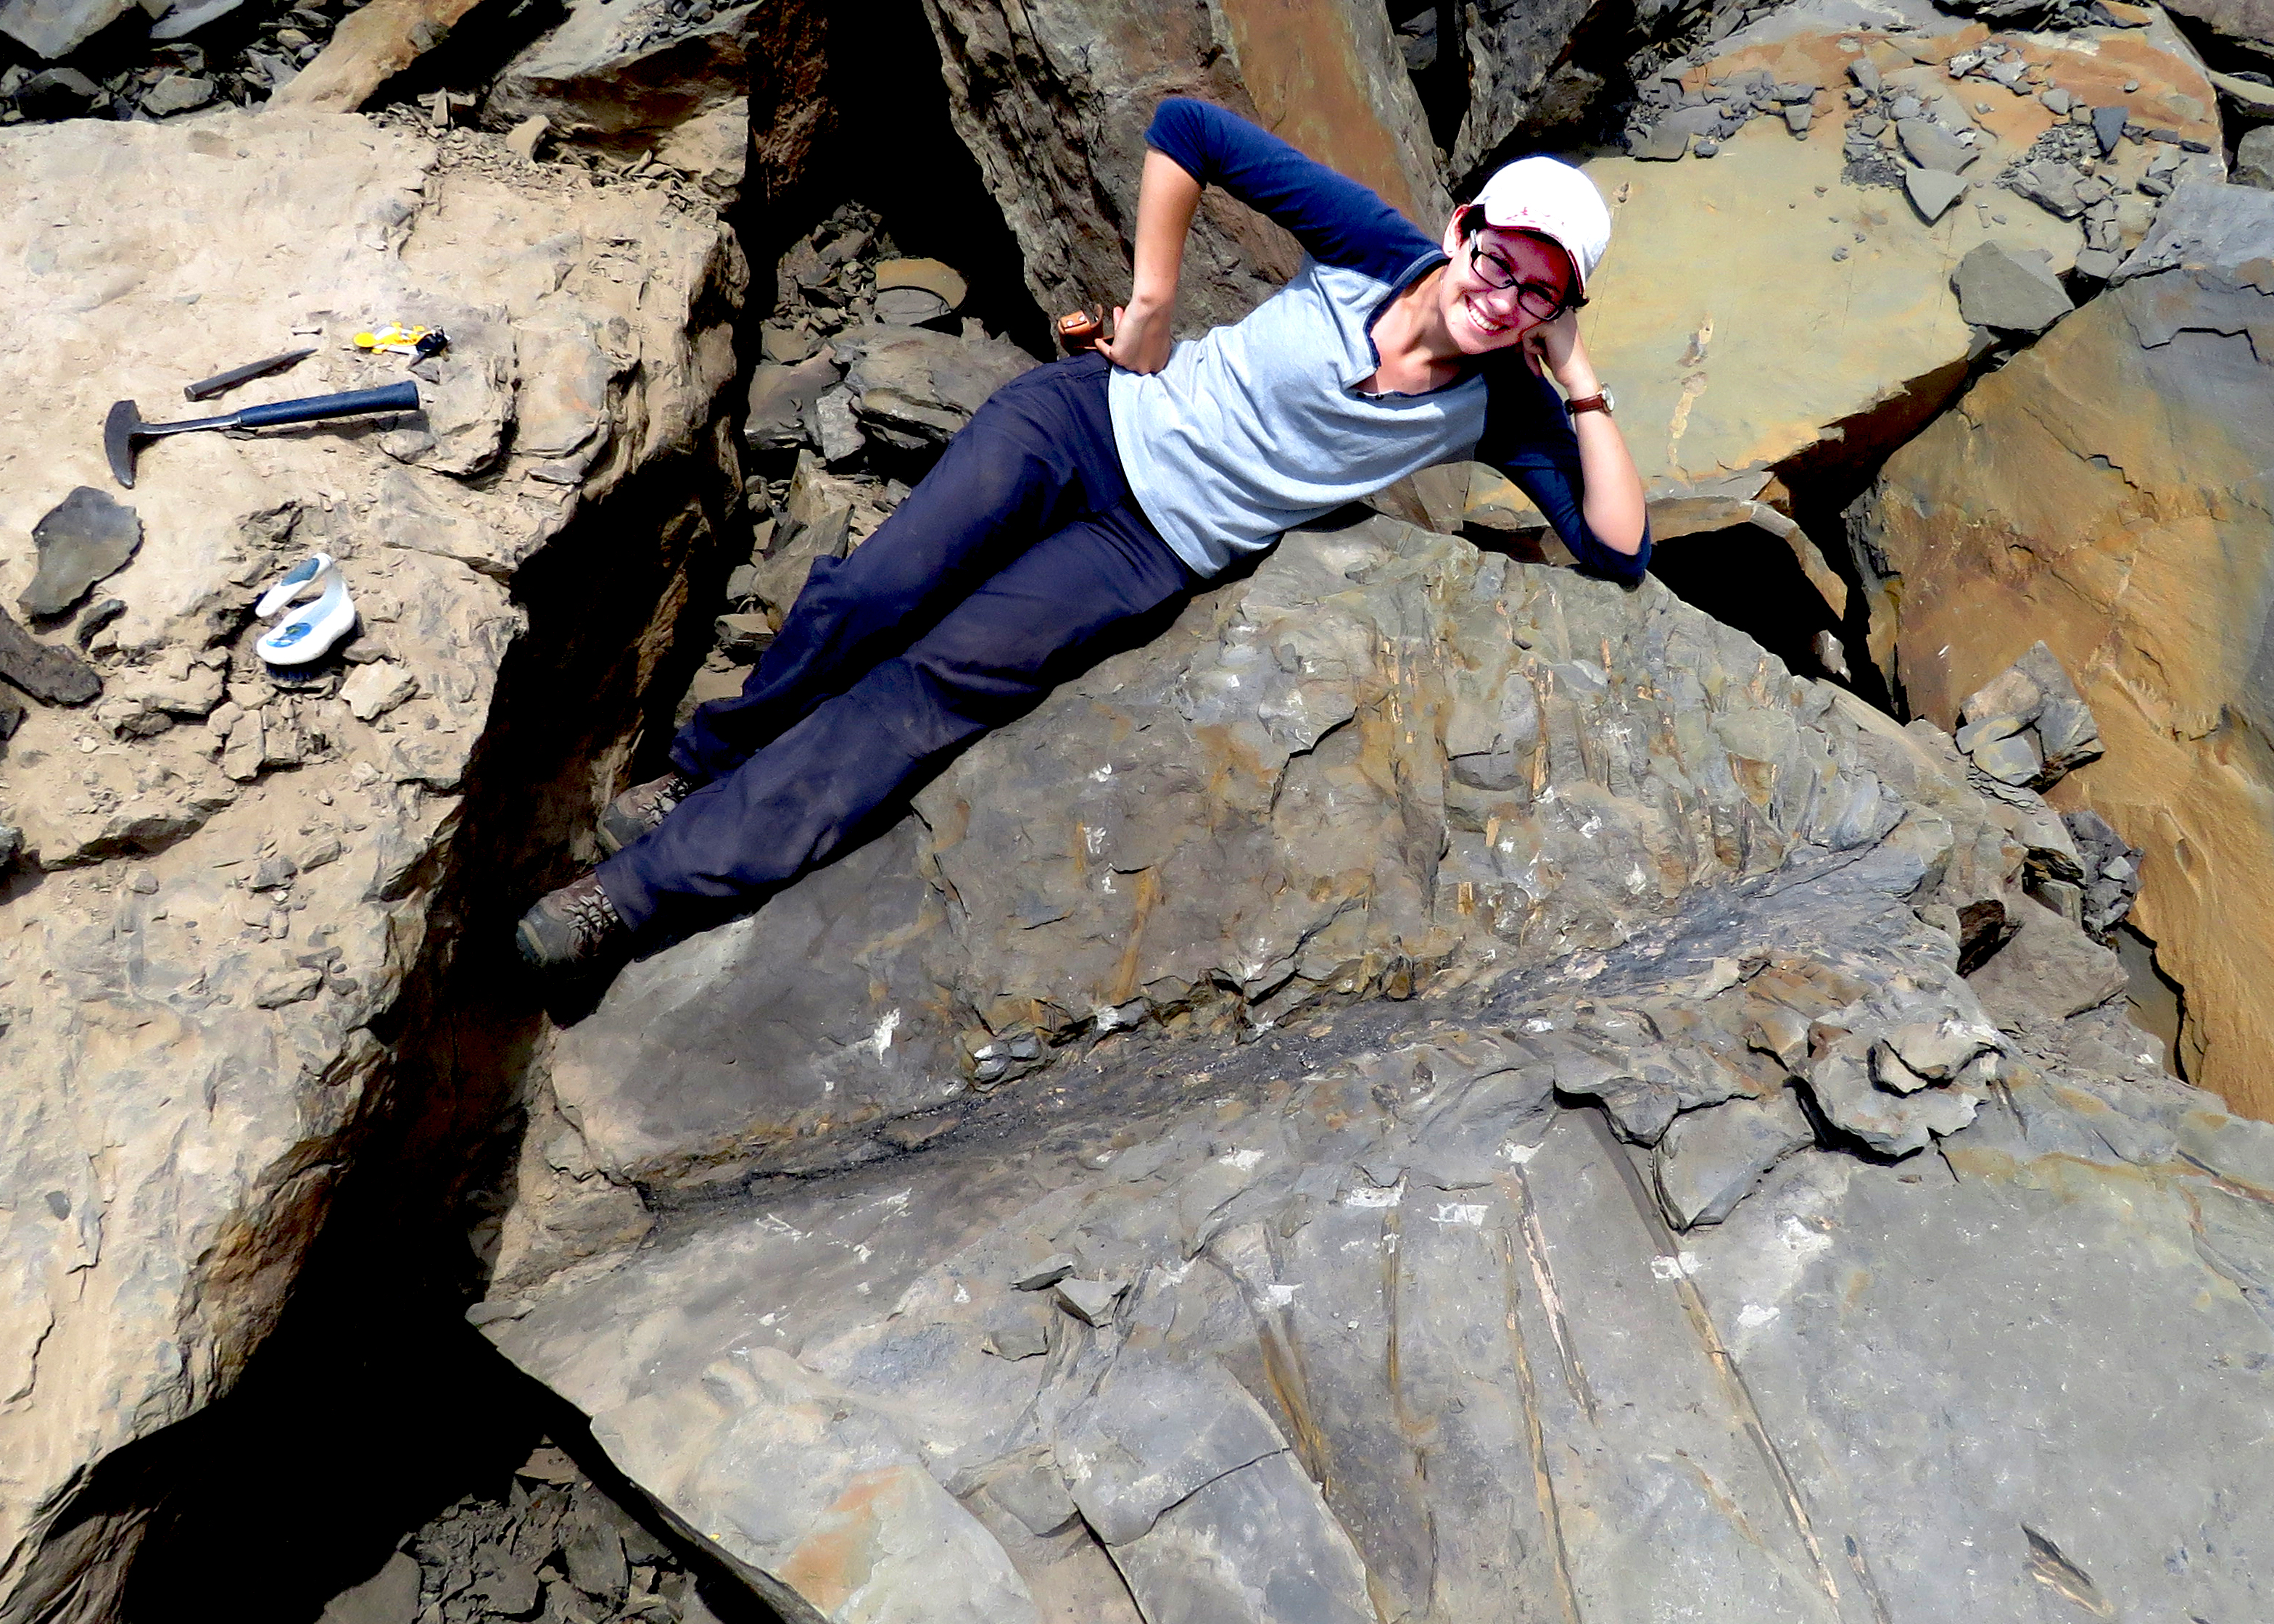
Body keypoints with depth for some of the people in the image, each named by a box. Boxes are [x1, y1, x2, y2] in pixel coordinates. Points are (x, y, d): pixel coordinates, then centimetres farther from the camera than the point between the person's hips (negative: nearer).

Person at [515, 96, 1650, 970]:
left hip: (1156, 549, 0)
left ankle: (645, 888, -8)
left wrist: (1582, 382, -12)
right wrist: (1151, 304, -8)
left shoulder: (1499, 408, -2)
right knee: (866, 599, -17)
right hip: (1088, 420, 1)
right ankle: (706, 771, 14)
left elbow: (1620, 552, -6)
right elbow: (1184, 126, -6)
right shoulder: (1381, 246, -6)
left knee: (930, 686, -16)